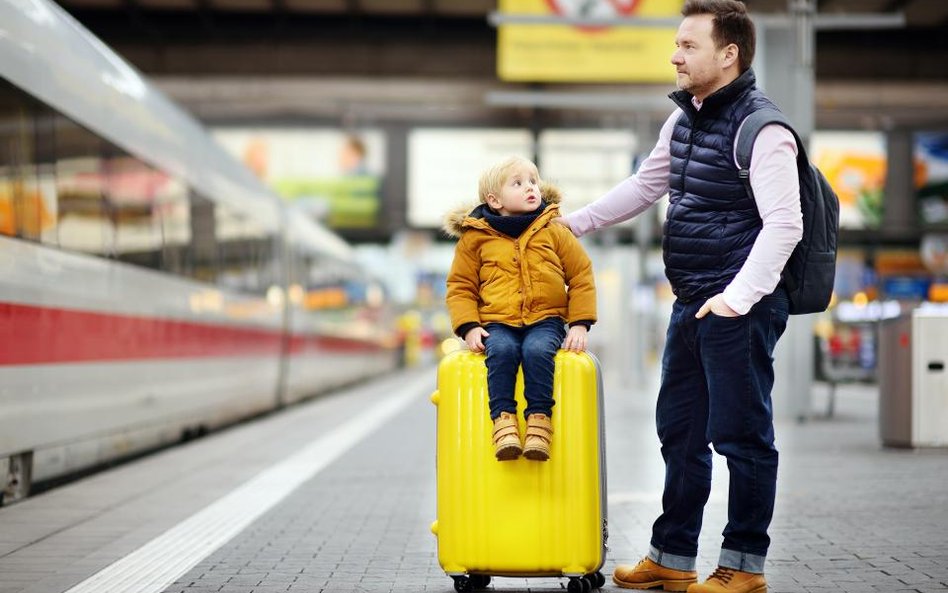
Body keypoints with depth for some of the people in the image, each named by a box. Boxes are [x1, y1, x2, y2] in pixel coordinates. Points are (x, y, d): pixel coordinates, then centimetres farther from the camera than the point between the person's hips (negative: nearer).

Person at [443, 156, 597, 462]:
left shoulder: (555, 232, 10)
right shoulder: (474, 239, 7)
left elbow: (582, 277, 12)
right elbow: (460, 287, 10)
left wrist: (580, 324, 2)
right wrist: (469, 327, -5)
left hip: (546, 320, 0)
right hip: (497, 323, 0)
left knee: (537, 350, -32)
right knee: (501, 351, -33)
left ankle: (539, 418, -28)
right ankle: (503, 418, -31)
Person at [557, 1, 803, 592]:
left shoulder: (761, 128, -14)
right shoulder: (683, 121, 13)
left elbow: (784, 224, -21)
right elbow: (644, 186, 27)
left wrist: (738, 296, -29)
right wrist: (575, 221, 25)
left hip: (740, 307, -9)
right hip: (692, 304, 9)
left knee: (740, 433, -2)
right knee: (680, 431, 14)